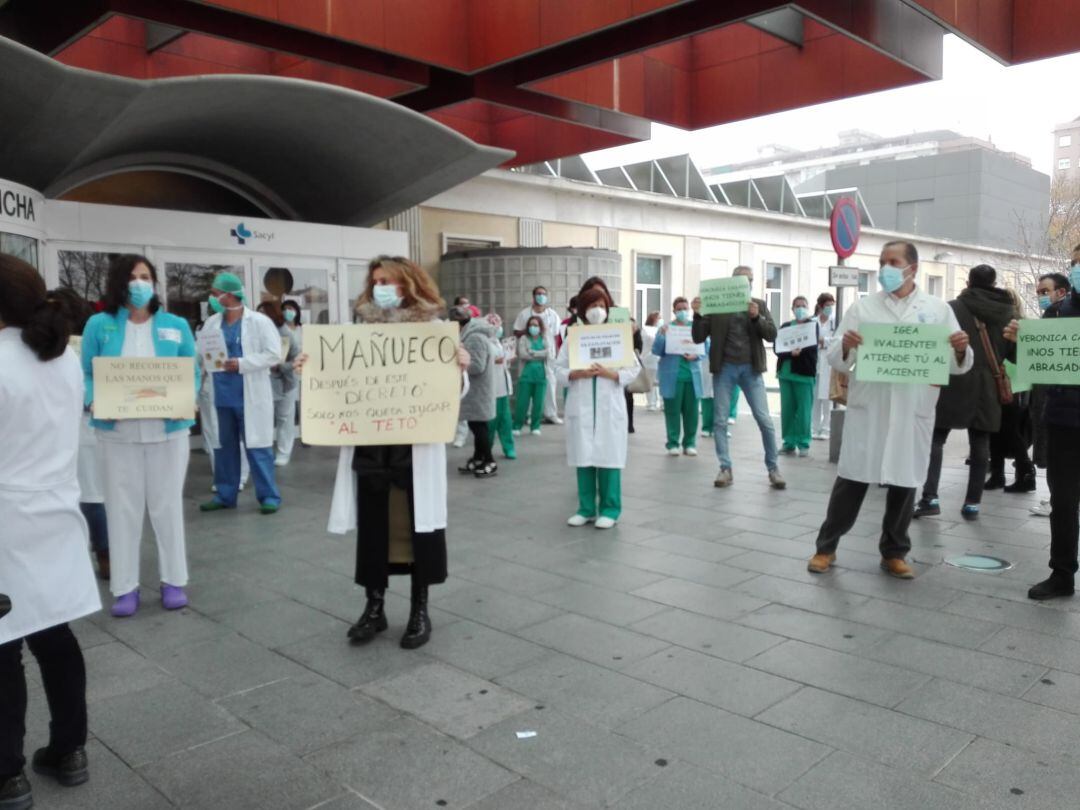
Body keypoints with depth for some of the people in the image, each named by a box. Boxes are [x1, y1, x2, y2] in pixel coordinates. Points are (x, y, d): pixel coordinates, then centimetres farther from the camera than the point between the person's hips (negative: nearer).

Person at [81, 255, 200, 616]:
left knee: (168, 504, 10)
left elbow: (192, 373, 4)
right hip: (118, 432, 0)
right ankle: (125, 586, 18)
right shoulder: (99, 325, 1)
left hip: (168, 430, 1)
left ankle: (173, 580, 22)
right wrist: (94, 402, -17)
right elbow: (86, 374, 2)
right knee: (123, 507, 7)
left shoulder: (176, 326, 4)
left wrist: (189, 399, -15)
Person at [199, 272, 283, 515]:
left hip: (250, 397, -5)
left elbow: (274, 354, -10)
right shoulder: (212, 323, 10)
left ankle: (269, 495, 8)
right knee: (224, 446, 12)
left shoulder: (260, 322, -3)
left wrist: (241, 364, -17)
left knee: (257, 447, -1)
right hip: (222, 396, 5)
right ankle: (225, 495, 23)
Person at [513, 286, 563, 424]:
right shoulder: (524, 314, 4)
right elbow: (516, 333, 6)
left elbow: (556, 335, 8)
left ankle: (551, 414, 5)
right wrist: (528, 330, -12)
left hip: (548, 353, 1)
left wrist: (556, 355, 2)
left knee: (550, 382, 0)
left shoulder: (552, 314, 7)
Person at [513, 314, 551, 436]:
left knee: (538, 403, 3)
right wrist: (540, 355, -7)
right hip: (526, 374, -1)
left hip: (541, 375, 1)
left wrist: (532, 353, -9)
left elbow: (548, 354, -5)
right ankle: (517, 426, 6)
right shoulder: (523, 339, 6)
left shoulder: (545, 340, 9)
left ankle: (535, 426, 14)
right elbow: (522, 354, -8)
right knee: (522, 402, -3)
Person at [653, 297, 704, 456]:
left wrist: (696, 356, -15)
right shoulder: (665, 328, 4)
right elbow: (656, 351, -3)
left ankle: (690, 443, 11)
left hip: (692, 375, 2)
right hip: (672, 376, -2)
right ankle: (672, 443, 4)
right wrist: (662, 336, -19)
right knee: (672, 410, -1)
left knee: (691, 410, 3)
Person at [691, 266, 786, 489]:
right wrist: (698, 315, -15)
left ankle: (773, 468, 10)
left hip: (751, 368, 1)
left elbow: (772, 335, 0)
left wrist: (756, 317, -16)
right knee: (720, 420, 0)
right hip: (724, 368, 0)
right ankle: (725, 469, 9)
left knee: (764, 419, -2)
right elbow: (698, 338, 0)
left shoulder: (759, 305, 9)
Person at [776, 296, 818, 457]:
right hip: (785, 372, 3)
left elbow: (813, 348, -8)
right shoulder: (785, 326, 12)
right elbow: (777, 349, 1)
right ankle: (789, 442, 12)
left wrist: (799, 351, -24)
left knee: (803, 409, -2)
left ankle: (803, 443, 4)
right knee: (787, 409, 5)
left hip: (805, 373, -3)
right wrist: (790, 353, -16)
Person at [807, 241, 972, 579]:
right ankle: (826, 547, 15)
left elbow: (958, 365, 8)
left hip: (914, 411, 1)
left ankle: (893, 553, 25)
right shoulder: (862, 308, 5)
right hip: (867, 409, -1)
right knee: (851, 480, 3)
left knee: (904, 483, 9)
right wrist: (845, 346, -20)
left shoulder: (938, 309, 8)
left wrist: (961, 350, -14)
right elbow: (836, 360, 1)